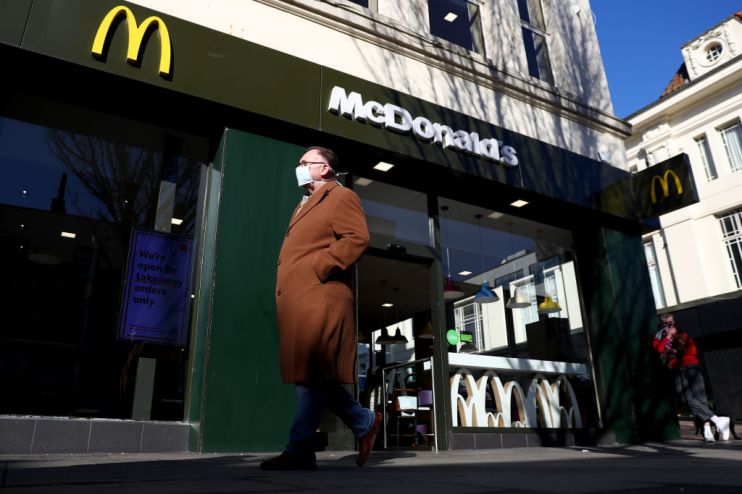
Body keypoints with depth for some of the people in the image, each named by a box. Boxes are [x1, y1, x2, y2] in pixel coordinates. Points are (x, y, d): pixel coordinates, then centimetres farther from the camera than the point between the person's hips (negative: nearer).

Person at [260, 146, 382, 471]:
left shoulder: (341, 197, 2)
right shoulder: (306, 204, 31)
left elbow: (357, 237, -13)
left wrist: (319, 268, -17)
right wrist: (283, 293, 16)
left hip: (319, 299, -10)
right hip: (298, 300, 10)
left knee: (312, 375, -9)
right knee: (312, 376, 9)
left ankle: (299, 452, -4)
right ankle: (364, 422, 20)